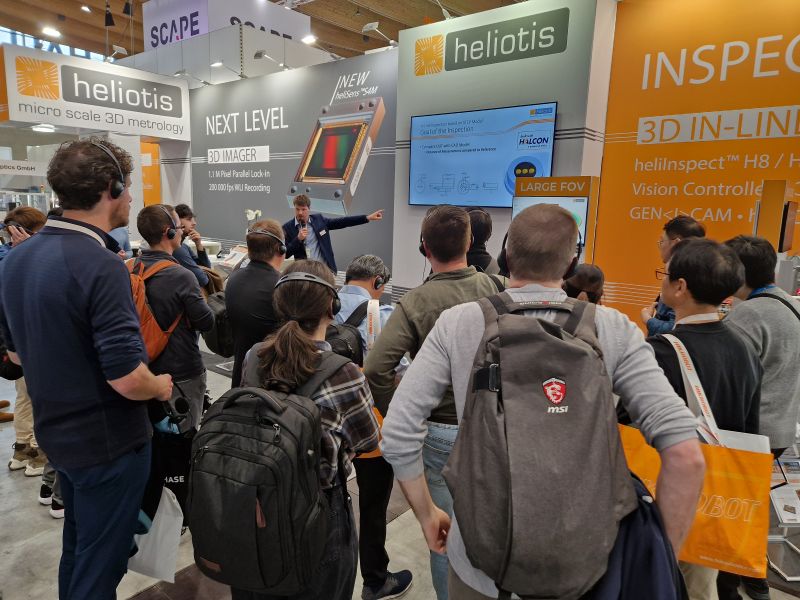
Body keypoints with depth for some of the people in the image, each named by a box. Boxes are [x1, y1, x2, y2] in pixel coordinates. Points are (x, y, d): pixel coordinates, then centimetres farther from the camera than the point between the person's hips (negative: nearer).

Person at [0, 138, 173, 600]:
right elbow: (126, 378, -30)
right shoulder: (100, 265, -26)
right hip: (107, 441, -8)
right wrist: (161, 387, -10)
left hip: (57, 432, 8)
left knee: (78, 546, 27)